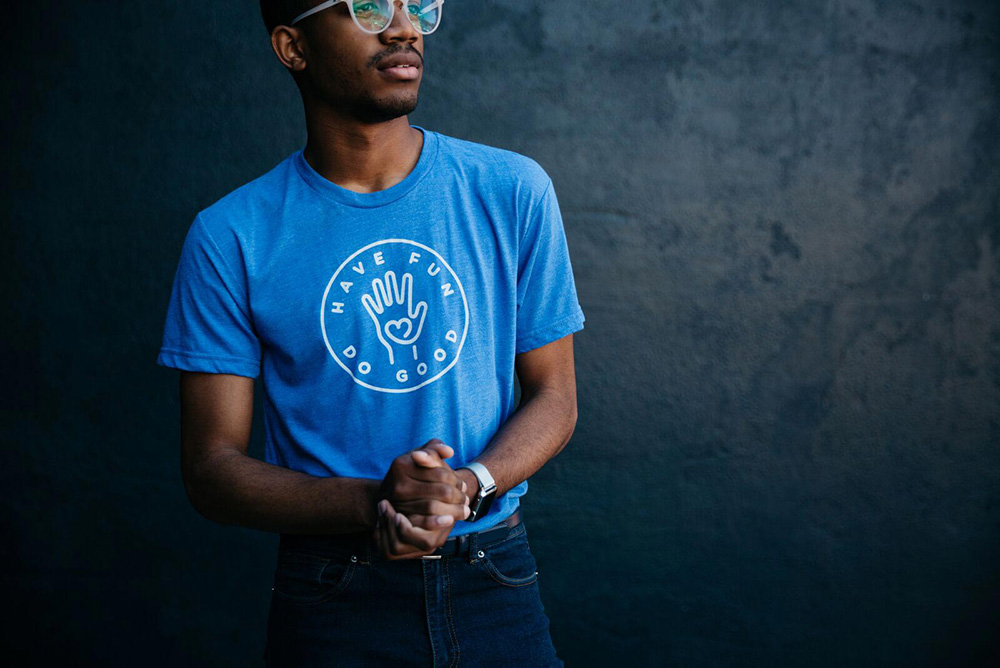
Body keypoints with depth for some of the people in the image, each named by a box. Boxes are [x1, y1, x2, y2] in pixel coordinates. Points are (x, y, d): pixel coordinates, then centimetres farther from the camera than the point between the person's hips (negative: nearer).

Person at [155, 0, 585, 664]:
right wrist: (372, 504, -23)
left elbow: (554, 396, 1)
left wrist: (466, 487, -18)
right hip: (331, 606, -1)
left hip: (495, 585, 2)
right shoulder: (230, 237, -8)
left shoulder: (514, 192, -3)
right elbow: (212, 467, -7)